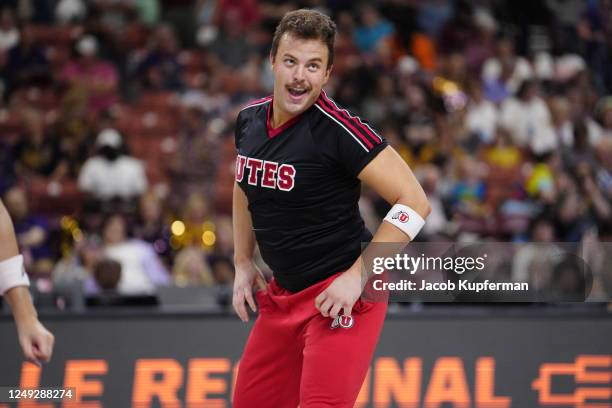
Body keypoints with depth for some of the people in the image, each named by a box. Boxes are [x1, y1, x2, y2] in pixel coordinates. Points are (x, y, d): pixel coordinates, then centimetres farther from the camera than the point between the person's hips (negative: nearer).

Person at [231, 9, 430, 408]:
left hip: (341, 294, -8)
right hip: (282, 292, 8)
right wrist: (243, 263, 16)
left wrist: (356, 277, -22)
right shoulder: (249, 120, 2)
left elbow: (414, 202, -21)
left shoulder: (337, 130, -20)